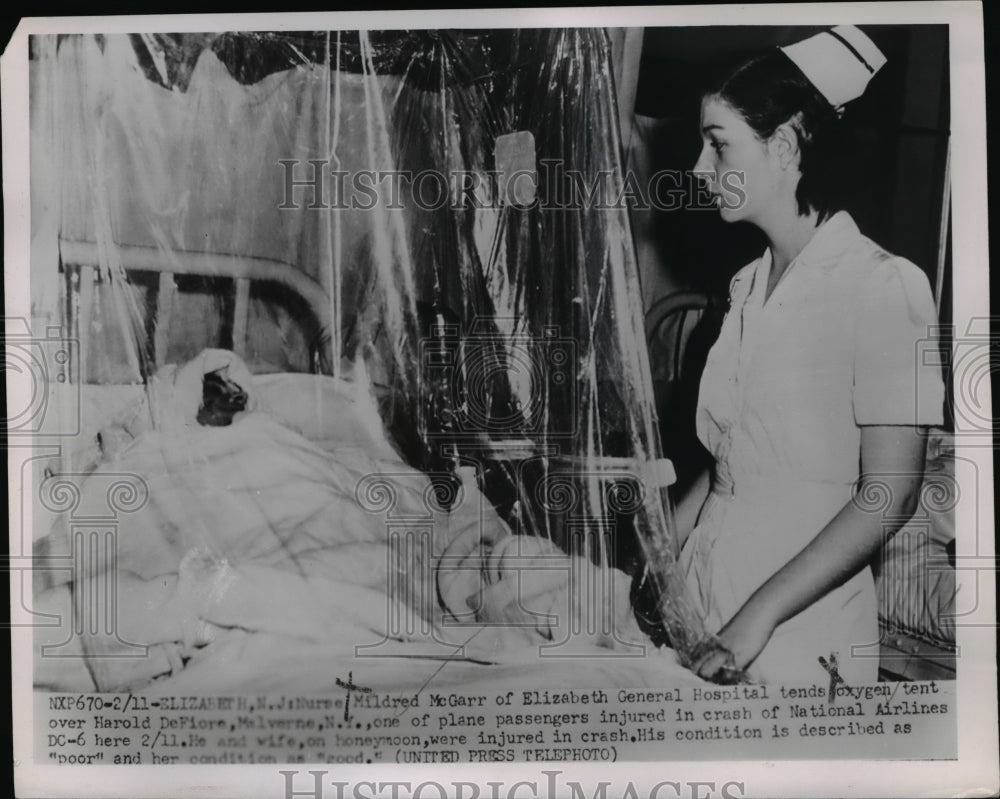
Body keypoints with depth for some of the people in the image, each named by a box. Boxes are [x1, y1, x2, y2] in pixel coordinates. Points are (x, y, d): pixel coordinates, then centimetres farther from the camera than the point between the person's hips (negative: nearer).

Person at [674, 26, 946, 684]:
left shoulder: (881, 285, -12)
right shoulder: (747, 286, 9)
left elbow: (890, 495, -16)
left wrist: (760, 614, -19)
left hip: (800, 629, -6)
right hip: (704, 604, 6)